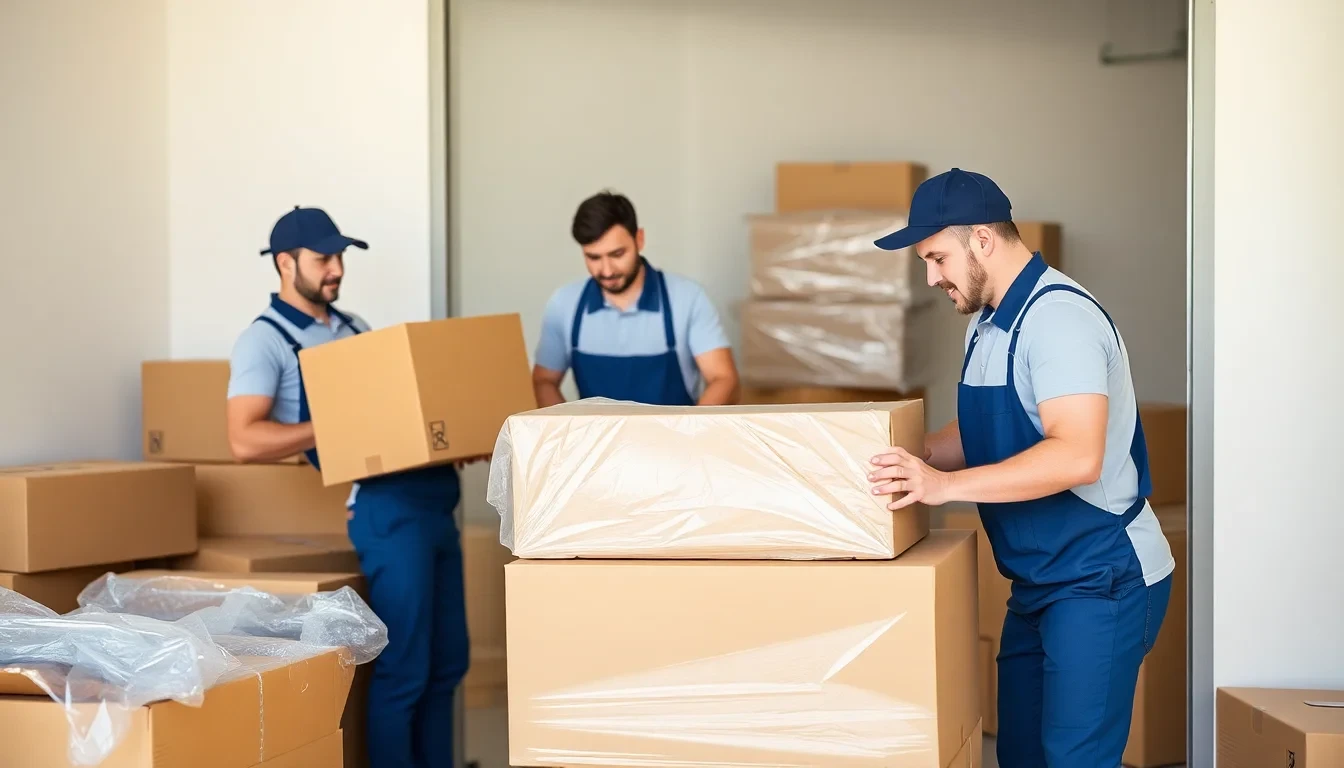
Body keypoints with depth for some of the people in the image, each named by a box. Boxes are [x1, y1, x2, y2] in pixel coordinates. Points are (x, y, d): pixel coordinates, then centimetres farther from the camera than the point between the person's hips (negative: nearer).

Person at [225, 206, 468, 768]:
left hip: (435, 501, 8)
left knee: (446, 663, 12)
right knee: (403, 669, -6)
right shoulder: (265, 340, -4)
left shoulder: (354, 327, 21)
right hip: (387, 508, -8)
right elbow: (245, 440, -16)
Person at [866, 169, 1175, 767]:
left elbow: (1077, 455, -30)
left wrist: (947, 485, -34)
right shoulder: (987, 324, 12)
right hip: (1039, 579, 10)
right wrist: (906, 461, 6)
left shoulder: (1058, 315, -20)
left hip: (1102, 578, -10)